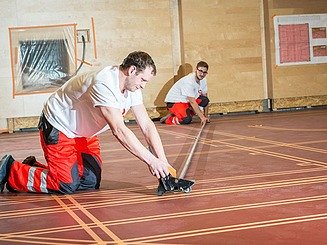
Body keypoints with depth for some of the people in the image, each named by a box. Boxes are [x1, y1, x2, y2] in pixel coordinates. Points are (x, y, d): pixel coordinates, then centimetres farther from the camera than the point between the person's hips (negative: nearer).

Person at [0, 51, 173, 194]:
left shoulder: (132, 86, -6)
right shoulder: (104, 84, -33)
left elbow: (147, 126, -8)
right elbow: (119, 131, -38)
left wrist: (163, 162, -17)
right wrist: (151, 160, -38)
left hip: (83, 133, 9)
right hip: (57, 126, -9)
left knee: (90, 182, 1)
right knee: (66, 185, -15)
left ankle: (36, 168, 19)